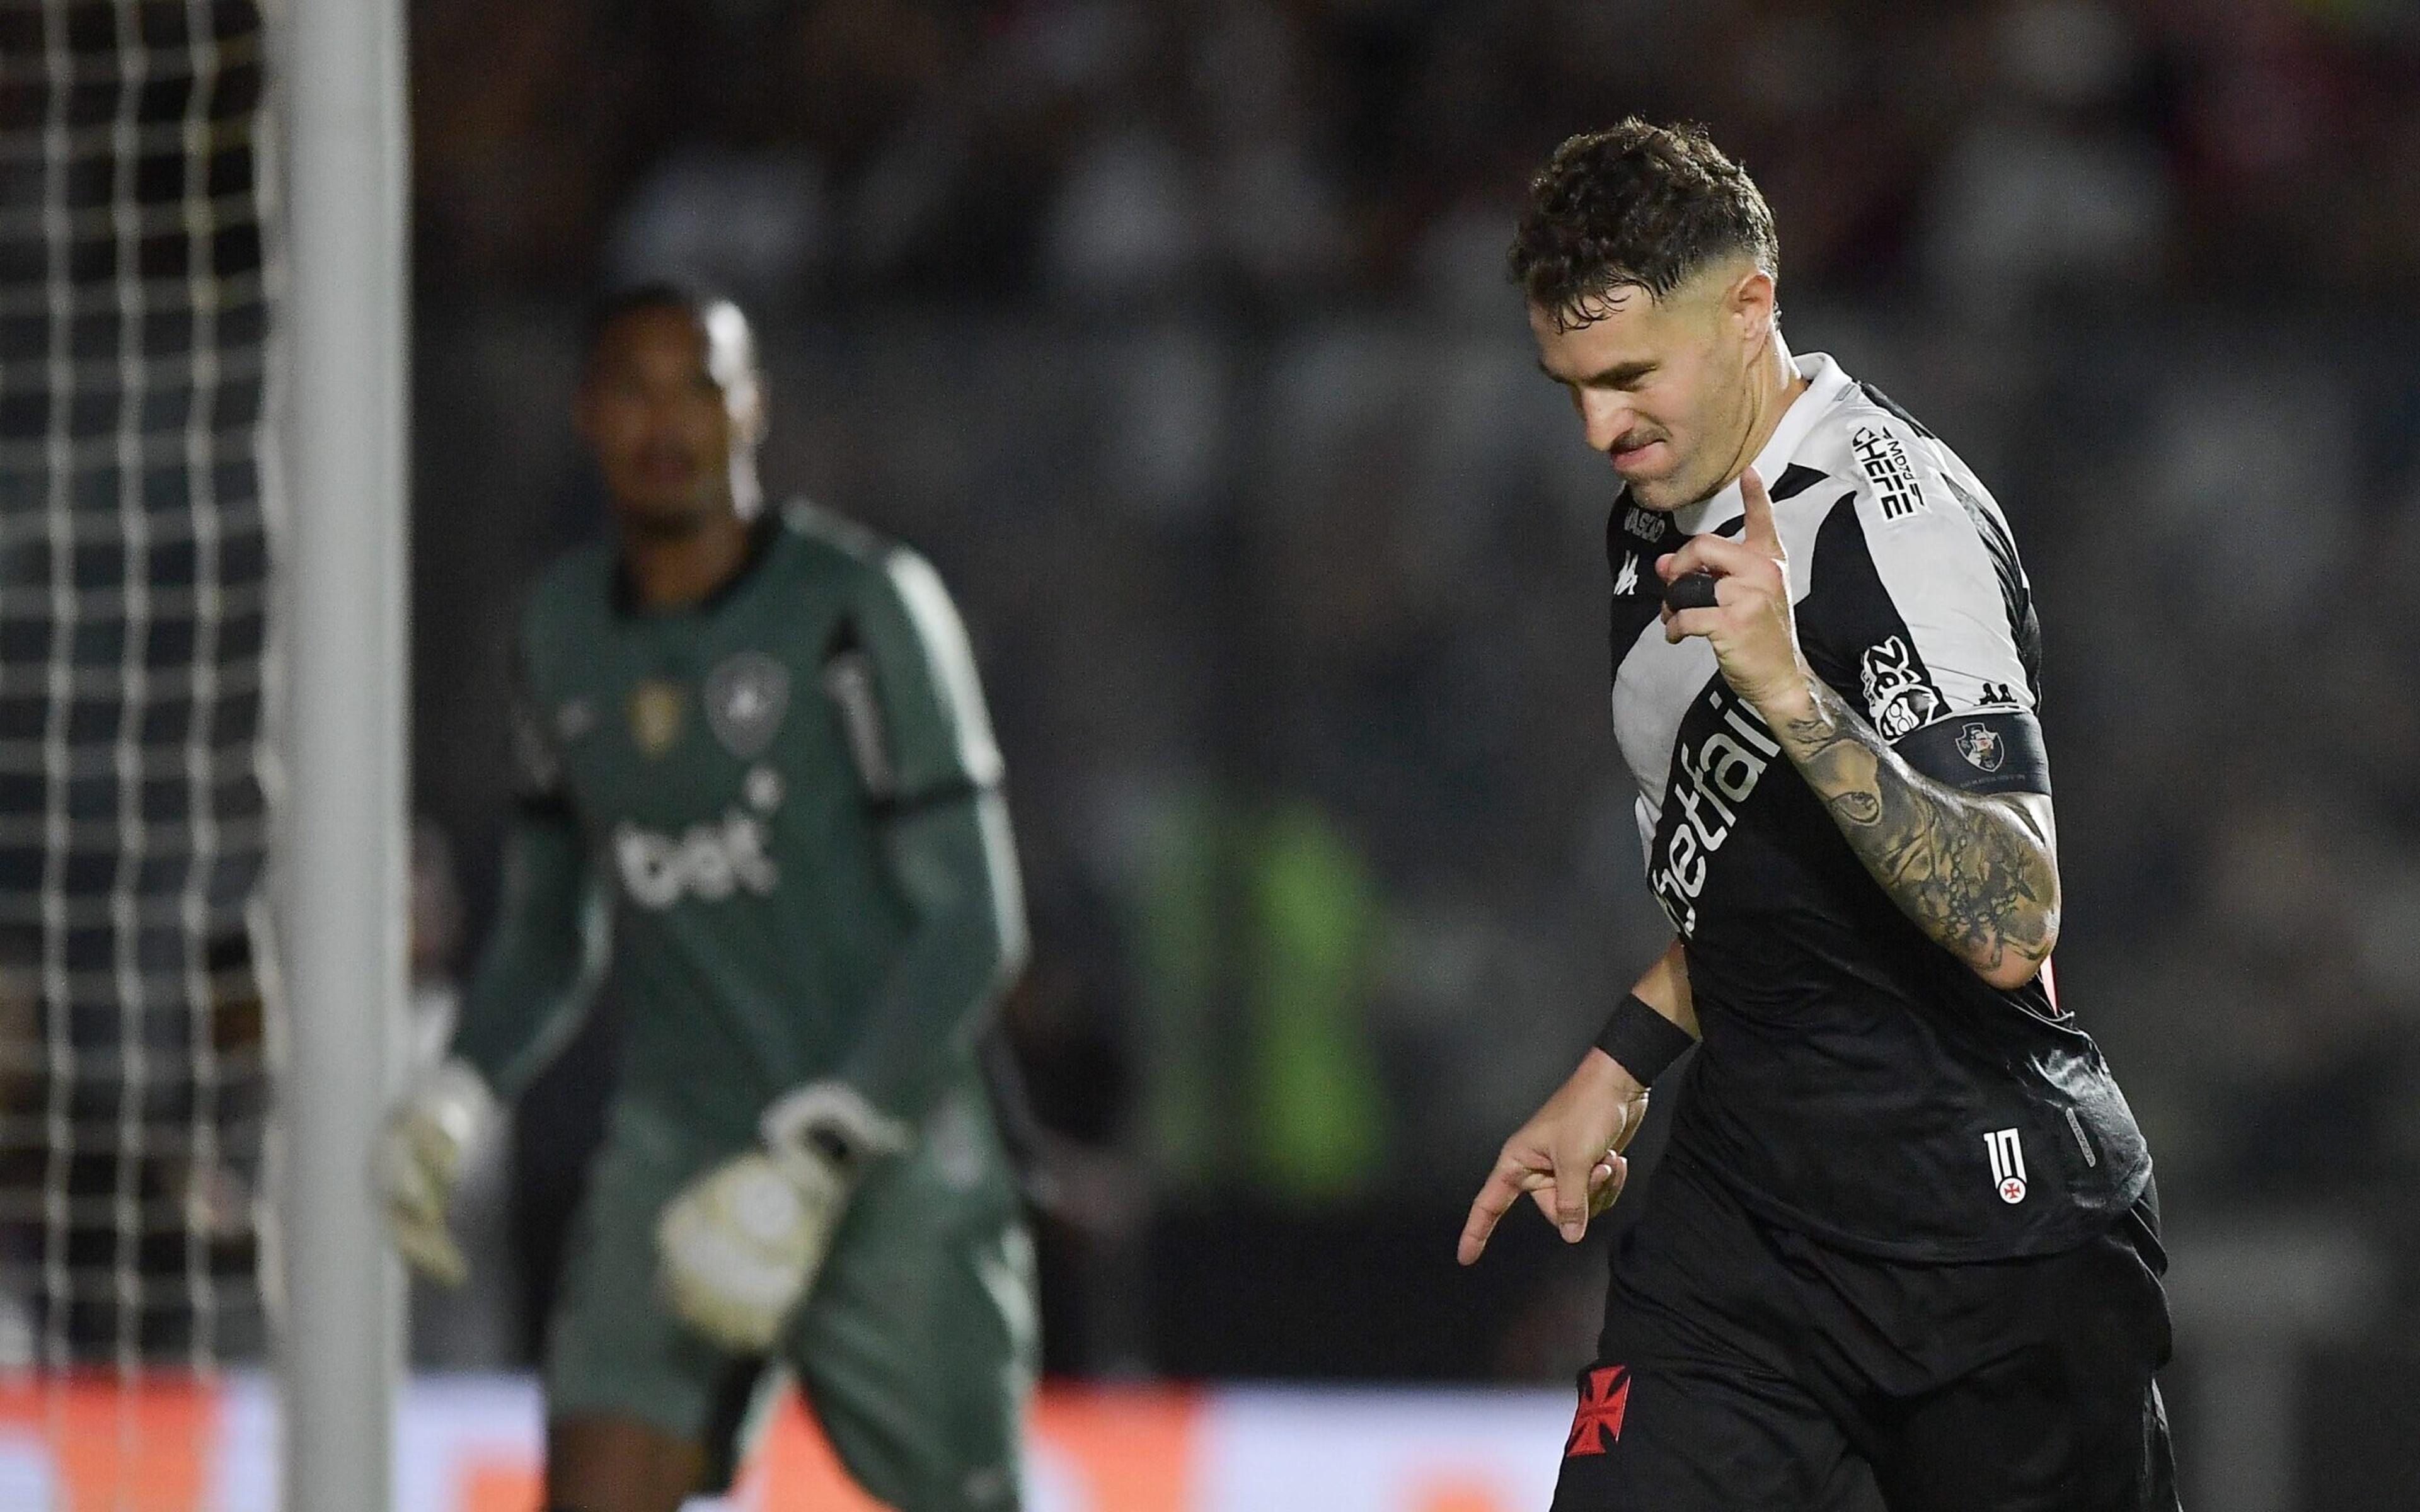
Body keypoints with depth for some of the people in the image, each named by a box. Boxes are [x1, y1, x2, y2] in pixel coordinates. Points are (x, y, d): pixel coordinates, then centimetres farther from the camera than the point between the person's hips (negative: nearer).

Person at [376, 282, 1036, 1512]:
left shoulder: (862, 605, -9)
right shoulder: (563, 629, 8)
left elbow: (974, 925, -12)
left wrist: (810, 1164, -19)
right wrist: (452, 1100, -1)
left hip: (887, 1172, -4)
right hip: (675, 1157, 4)